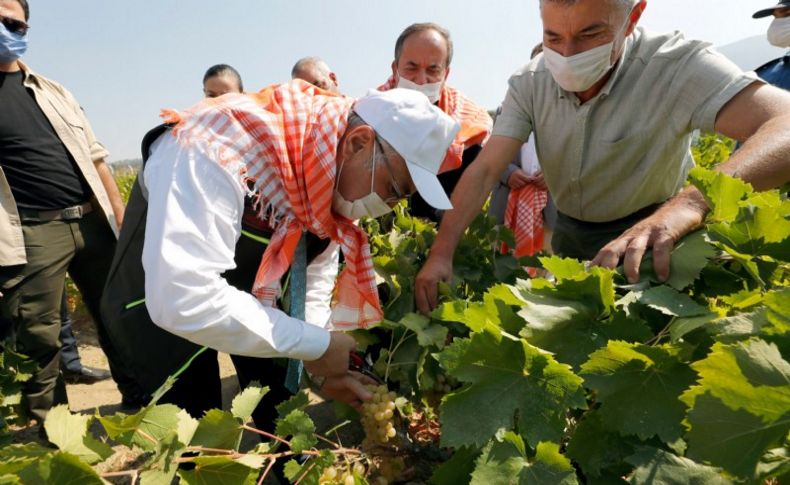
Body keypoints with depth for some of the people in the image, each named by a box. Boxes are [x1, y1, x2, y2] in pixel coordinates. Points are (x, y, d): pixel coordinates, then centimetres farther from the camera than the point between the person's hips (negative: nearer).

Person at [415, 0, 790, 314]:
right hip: (570, 232, 4)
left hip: (652, 235, -3)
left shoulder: (678, 65, -27)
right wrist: (441, 253, -34)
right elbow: (485, 170, -21)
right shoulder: (528, 84, -15)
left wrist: (693, 200, -60)